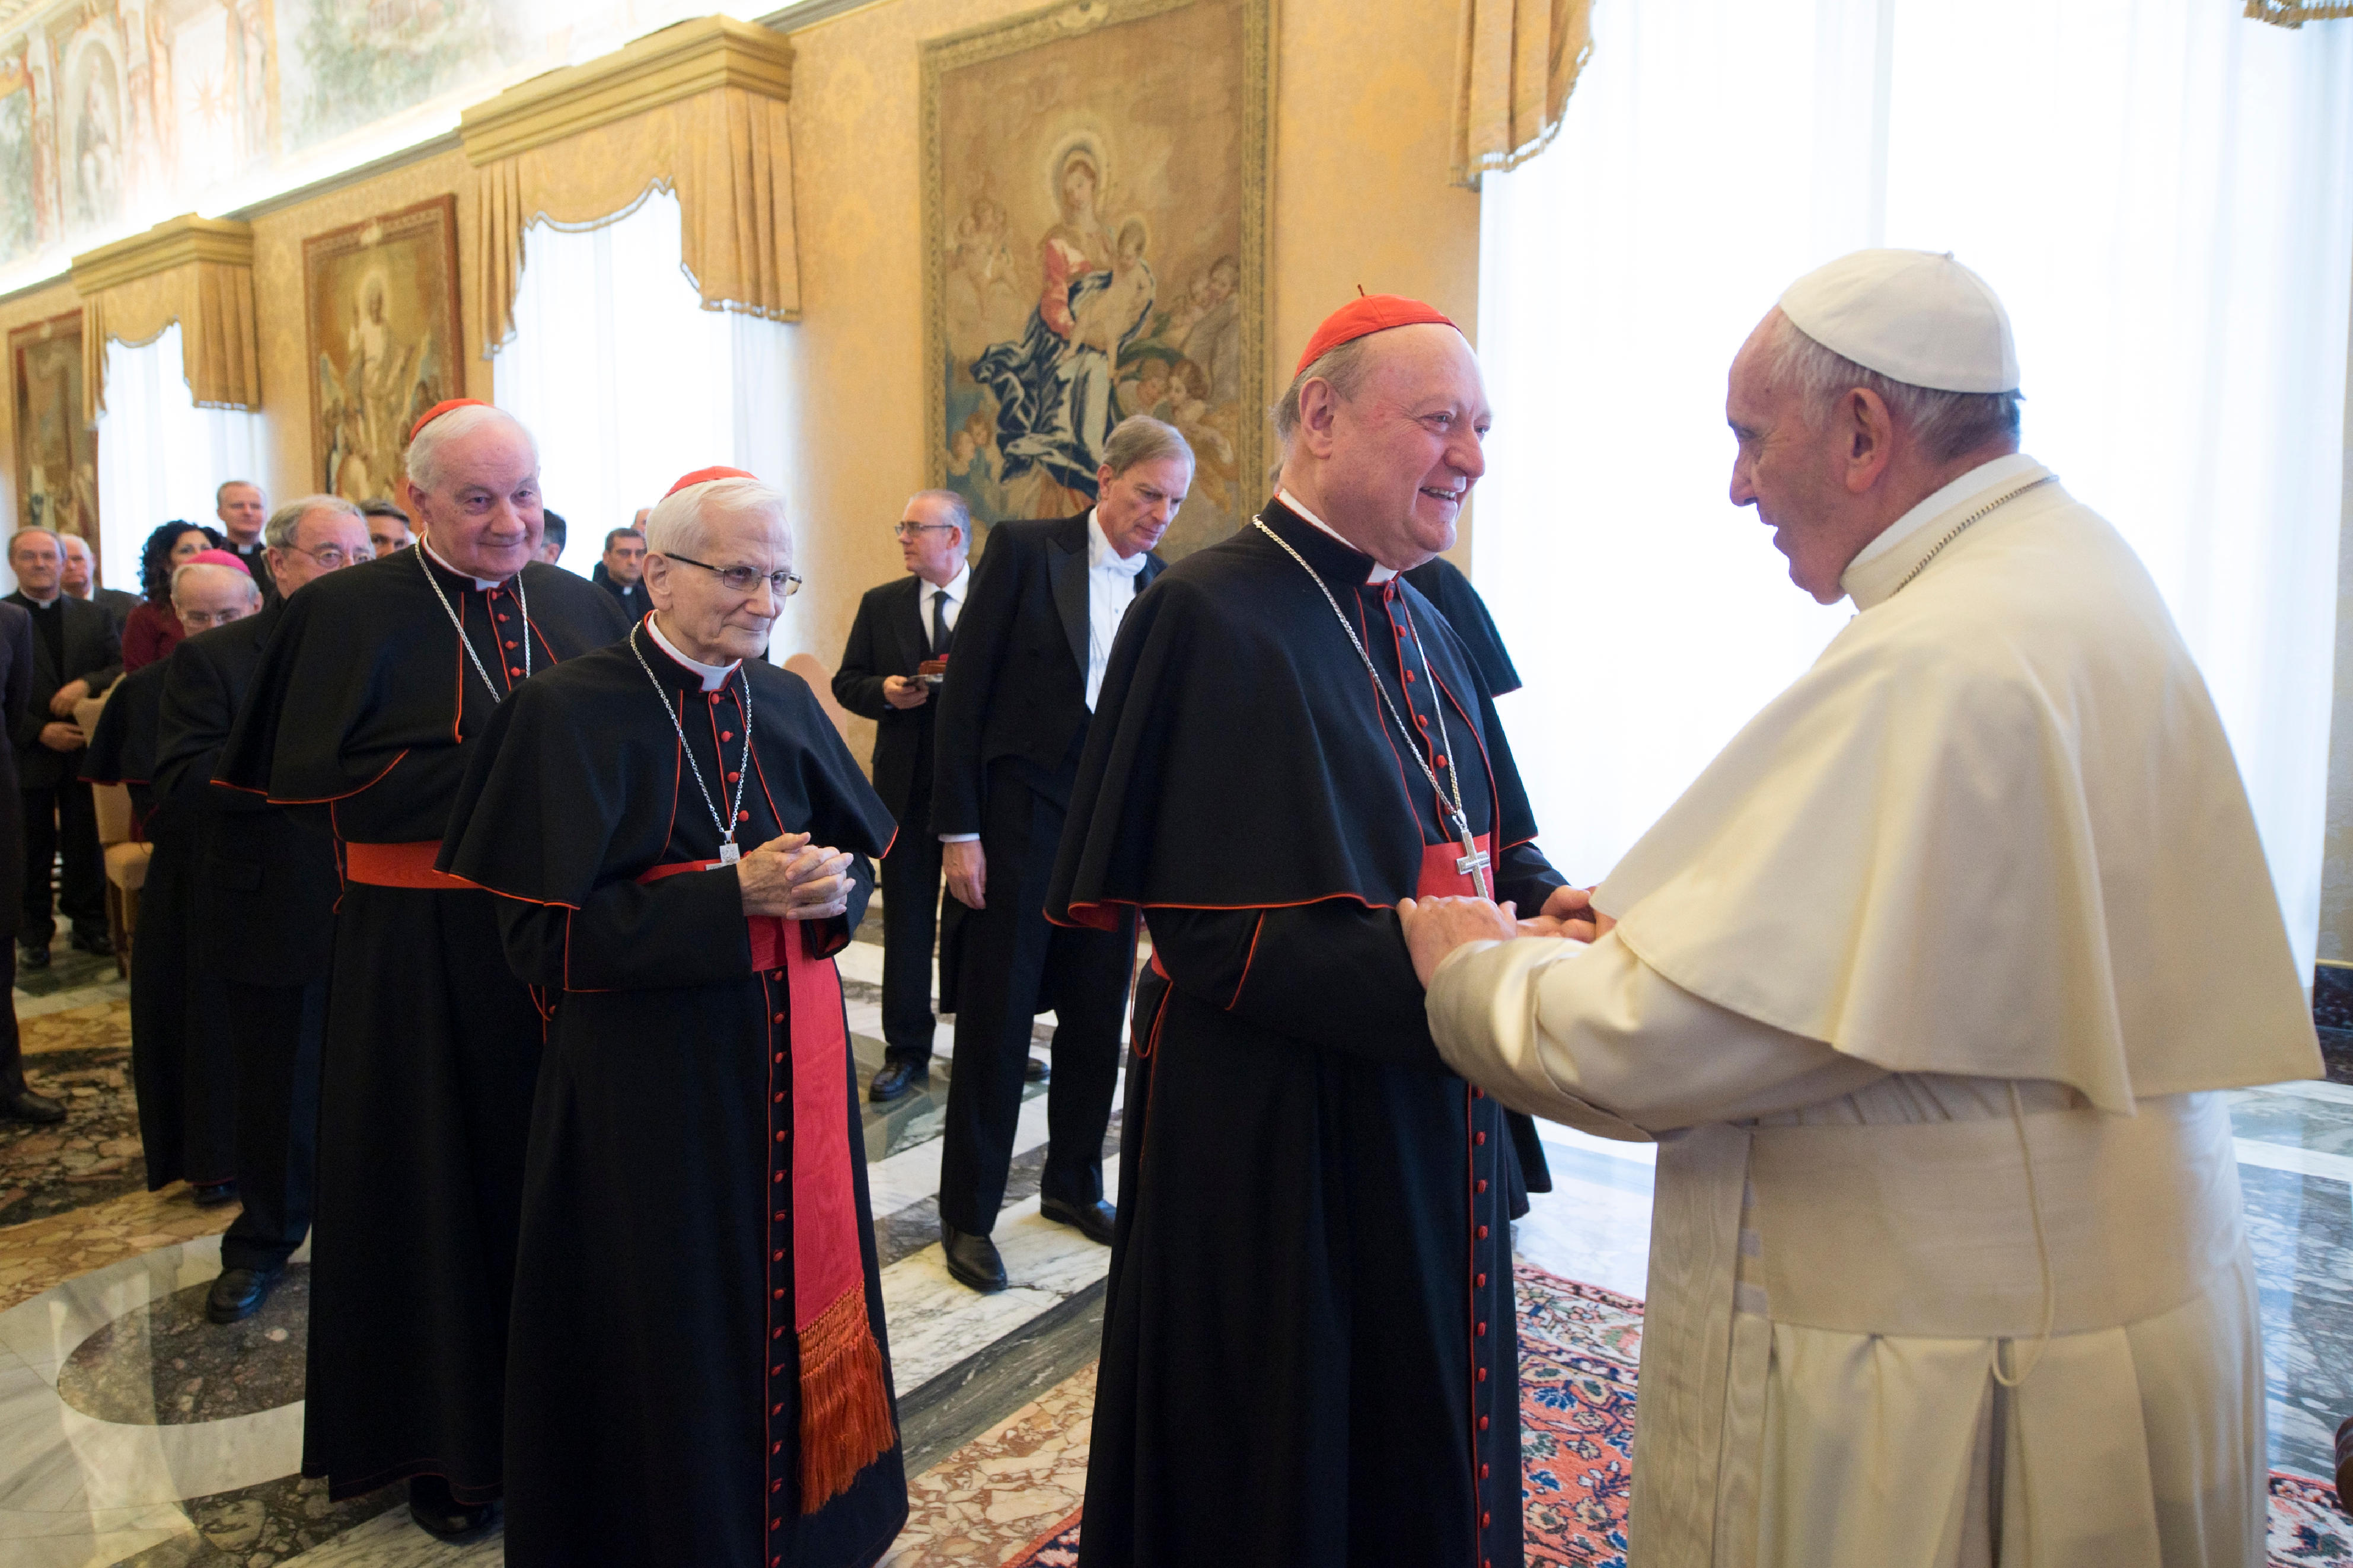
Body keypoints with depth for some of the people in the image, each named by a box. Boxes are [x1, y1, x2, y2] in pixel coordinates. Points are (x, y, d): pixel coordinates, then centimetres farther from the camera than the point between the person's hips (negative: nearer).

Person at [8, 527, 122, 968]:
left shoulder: (94, 617, 10)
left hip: (84, 749, 2)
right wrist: (39, 732, -13)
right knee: (33, 848, 7)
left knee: (85, 844, 6)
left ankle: (89, 924, 18)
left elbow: (122, 669, 4)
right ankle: (33, 934, 18)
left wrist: (87, 683, -16)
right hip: (27, 756, -2)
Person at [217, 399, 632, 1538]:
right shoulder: (350, 611, -4)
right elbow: (318, 777, -14)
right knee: (436, 1186, 9)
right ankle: (444, 1441, 29)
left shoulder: (582, 609, 7)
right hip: (420, 955, -3)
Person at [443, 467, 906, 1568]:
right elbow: (546, 935, -14)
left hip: (789, 1060, 5)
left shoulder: (786, 704, 6)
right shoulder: (574, 713, -10)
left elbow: (858, 857, 10)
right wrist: (734, 896, -22)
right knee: (676, 1327, 8)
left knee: (792, 1302, 15)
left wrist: (831, 890, -14)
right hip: (649, 1083, -5)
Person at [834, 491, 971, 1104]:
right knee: (906, 920, 7)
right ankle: (906, 1050, 16)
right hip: (906, 783, 2)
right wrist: (883, 691, -11)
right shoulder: (881, 604, 8)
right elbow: (847, 681, 9)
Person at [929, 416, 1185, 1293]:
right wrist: (958, 830, -12)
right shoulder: (1023, 550, -5)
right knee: (995, 1022, 4)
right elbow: (964, 690, -8)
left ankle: (1073, 1185, 33)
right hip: (1018, 818, -4)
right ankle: (967, 1215, 19)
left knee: (1097, 1020, 13)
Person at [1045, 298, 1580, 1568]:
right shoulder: (1213, 617, -18)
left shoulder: (1420, 627, 9)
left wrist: (1547, 901, -9)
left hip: (1428, 1130, 8)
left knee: (1426, 1451, 24)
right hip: (1274, 1143, -8)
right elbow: (1216, 935, -23)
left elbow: (1488, 841, 13)